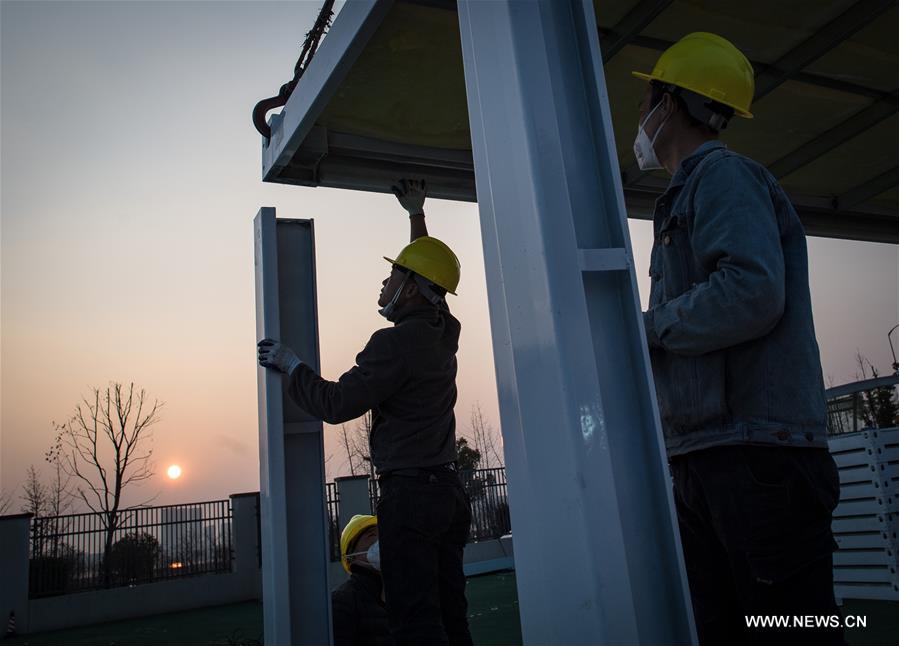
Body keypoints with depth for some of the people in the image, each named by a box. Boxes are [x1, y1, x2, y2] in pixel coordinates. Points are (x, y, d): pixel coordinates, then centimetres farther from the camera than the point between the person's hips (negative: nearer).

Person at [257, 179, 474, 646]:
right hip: (450, 489, 9)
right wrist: (417, 215, 37)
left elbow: (336, 405, -13)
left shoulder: (394, 344, -15)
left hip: (410, 493, -8)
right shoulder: (444, 332, 10)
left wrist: (290, 365, 3)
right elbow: (428, 275, 28)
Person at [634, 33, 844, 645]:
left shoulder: (723, 173, -4)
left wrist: (645, 328, -9)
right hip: (705, 463, 10)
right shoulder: (691, 191, 24)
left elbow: (753, 292, -22)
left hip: (757, 458, -9)